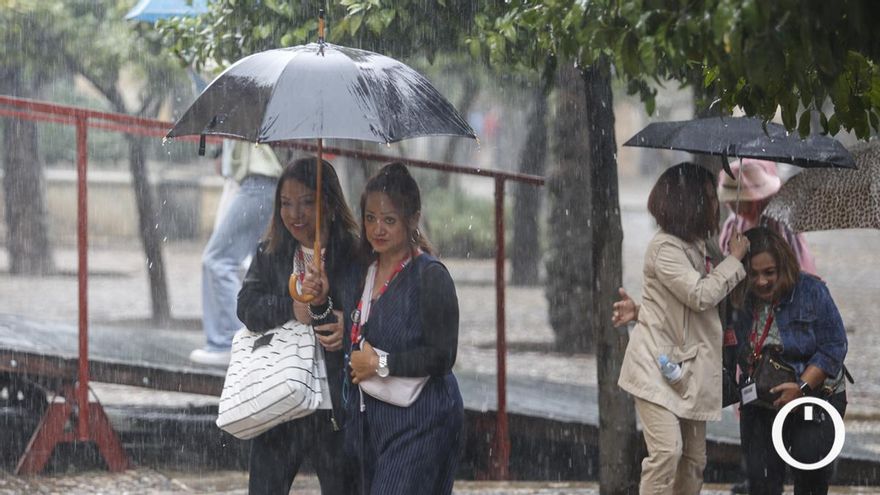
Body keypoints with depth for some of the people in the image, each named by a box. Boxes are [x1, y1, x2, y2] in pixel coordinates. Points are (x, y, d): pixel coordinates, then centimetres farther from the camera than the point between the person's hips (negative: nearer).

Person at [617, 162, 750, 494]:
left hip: (688, 366, 9)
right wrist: (735, 259, -8)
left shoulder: (696, 247, 16)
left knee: (694, 459, 9)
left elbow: (712, 295, 31)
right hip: (657, 366, -9)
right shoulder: (665, 247, -14)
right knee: (667, 450, -22)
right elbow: (700, 295, -20)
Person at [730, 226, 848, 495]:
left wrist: (801, 387, -21)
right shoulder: (739, 300, -6)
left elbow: (833, 348, -12)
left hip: (815, 395, -3)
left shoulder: (811, 292, -12)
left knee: (809, 454, -22)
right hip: (761, 406, 3)